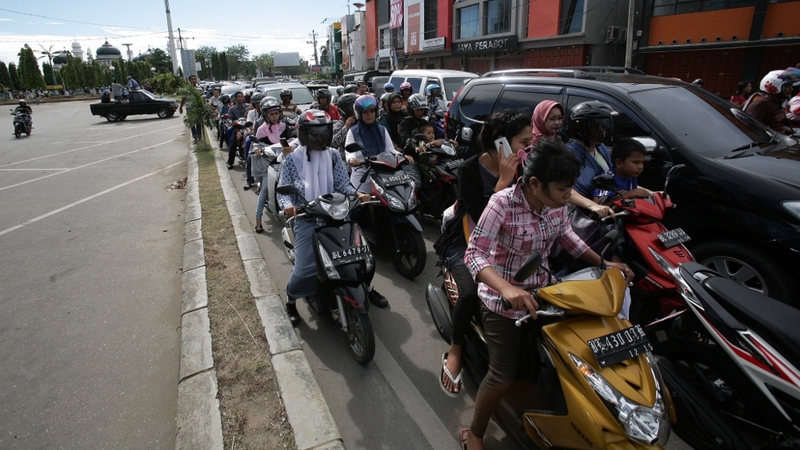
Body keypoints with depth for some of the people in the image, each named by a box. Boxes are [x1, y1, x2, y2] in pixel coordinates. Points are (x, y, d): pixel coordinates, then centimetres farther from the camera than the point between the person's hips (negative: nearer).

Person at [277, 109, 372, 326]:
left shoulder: (333, 156, 7)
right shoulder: (292, 159, 0)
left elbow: (342, 183, 3)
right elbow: (283, 190, -3)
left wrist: (356, 193, -18)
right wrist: (288, 205, -25)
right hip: (307, 219, -3)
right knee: (305, 267, -10)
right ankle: (291, 300, 19)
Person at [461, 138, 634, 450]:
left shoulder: (557, 203, -7)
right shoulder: (503, 204, -27)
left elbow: (565, 235, 13)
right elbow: (474, 254, -31)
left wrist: (602, 262, 10)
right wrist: (507, 288, -45)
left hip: (541, 293, 7)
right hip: (502, 301, -6)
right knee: (503, 376, -4)